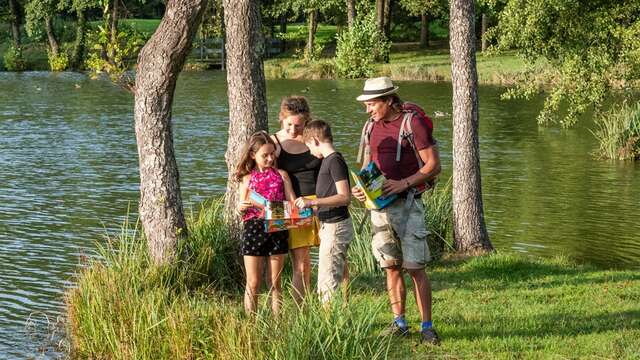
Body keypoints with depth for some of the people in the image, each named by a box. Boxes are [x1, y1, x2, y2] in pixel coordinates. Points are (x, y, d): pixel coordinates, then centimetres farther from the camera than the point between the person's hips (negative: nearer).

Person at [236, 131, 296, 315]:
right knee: (253, 283, 2)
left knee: (275, 282, 8)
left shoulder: (281, 175, 7)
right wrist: (241, 207, -16)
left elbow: (292, 201, 4)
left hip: (277, 229, 1)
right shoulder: (248, 178, 6)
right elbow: (242, 208, 8)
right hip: (253, 229, -1)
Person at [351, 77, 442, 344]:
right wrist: (359, 187, 1)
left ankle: (427, 326, -1)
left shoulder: (413, 123, -7)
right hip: (378, 204, 6)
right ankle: (399, 323, 16)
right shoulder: (371, 127, 12)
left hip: (406, 203, -6)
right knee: (391, 267, 8)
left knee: (415, 268, -7)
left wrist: (404, 183, -20)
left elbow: (433, 166, -9)